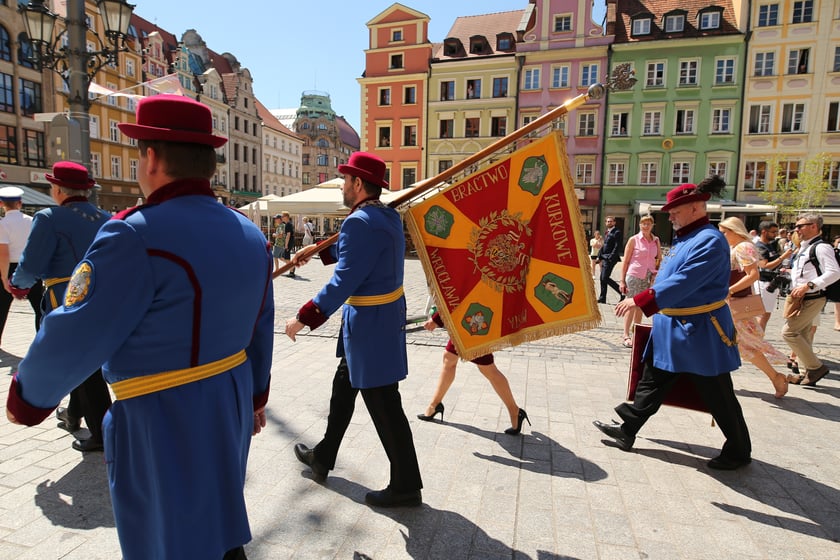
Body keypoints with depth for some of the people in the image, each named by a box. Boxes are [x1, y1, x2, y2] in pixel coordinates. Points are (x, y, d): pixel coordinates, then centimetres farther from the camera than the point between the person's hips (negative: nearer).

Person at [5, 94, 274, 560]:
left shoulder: (137, 236, -22)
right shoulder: (249, 233, 2)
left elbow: (72, 340, -16)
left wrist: (26, 397, 4)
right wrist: (256, 395, 20)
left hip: (164, 421, -7)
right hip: (230, 405, 7)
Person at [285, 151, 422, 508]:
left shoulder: (360, 222, -21)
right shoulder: (389, 217, 9)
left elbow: (343, 282, -24)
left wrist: (304, 318, -18)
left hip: (370, 324, -10)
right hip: (386, 314, 11)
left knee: (383, 405, 1)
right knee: (343, 387, 23)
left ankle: (406, 486, 17)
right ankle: (323, 457, 41)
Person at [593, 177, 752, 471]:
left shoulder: (710, 241, -20)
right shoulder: (684, 237, 10)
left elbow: (683, 283, -29)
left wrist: (640, 300, -31)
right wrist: (645, 302, 16)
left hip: (700, 331, -9)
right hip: (671, 326, 9)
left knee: (718, 396, 7)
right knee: (651, 383, 14)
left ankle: (739, 451, 26)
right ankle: (627, 431, 23)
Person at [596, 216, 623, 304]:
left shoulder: (617, 232, -9)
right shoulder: (607, 233, 18)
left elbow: (618, 247, -16)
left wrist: (611, 258, -21)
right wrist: (599, 257, 13)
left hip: (610, 259, -9)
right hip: (604, 258, 9)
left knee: (605, 278, -12)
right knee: (602, 278, 9)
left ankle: (622, 292, 0)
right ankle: (602, 298, 15)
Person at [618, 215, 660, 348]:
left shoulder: (656, 240, 7)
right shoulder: (634, 240, -4)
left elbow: (660, 258, 16)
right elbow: (625, 261, -3)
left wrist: (656, 273, 0)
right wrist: (622, 280, -6)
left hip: (649, 277, 4)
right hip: (634, 276, -4)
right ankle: (626, 336, 2)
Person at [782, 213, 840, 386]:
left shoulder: (821, 247, -12)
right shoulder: (804, 248, 16)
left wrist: (809, 285, -27)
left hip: (812, 299, -9)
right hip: (801, 299, 9)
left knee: (789, 332, -12)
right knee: (803, 336, 12)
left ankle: (816, 367, -1)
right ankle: (810, 372, 20)